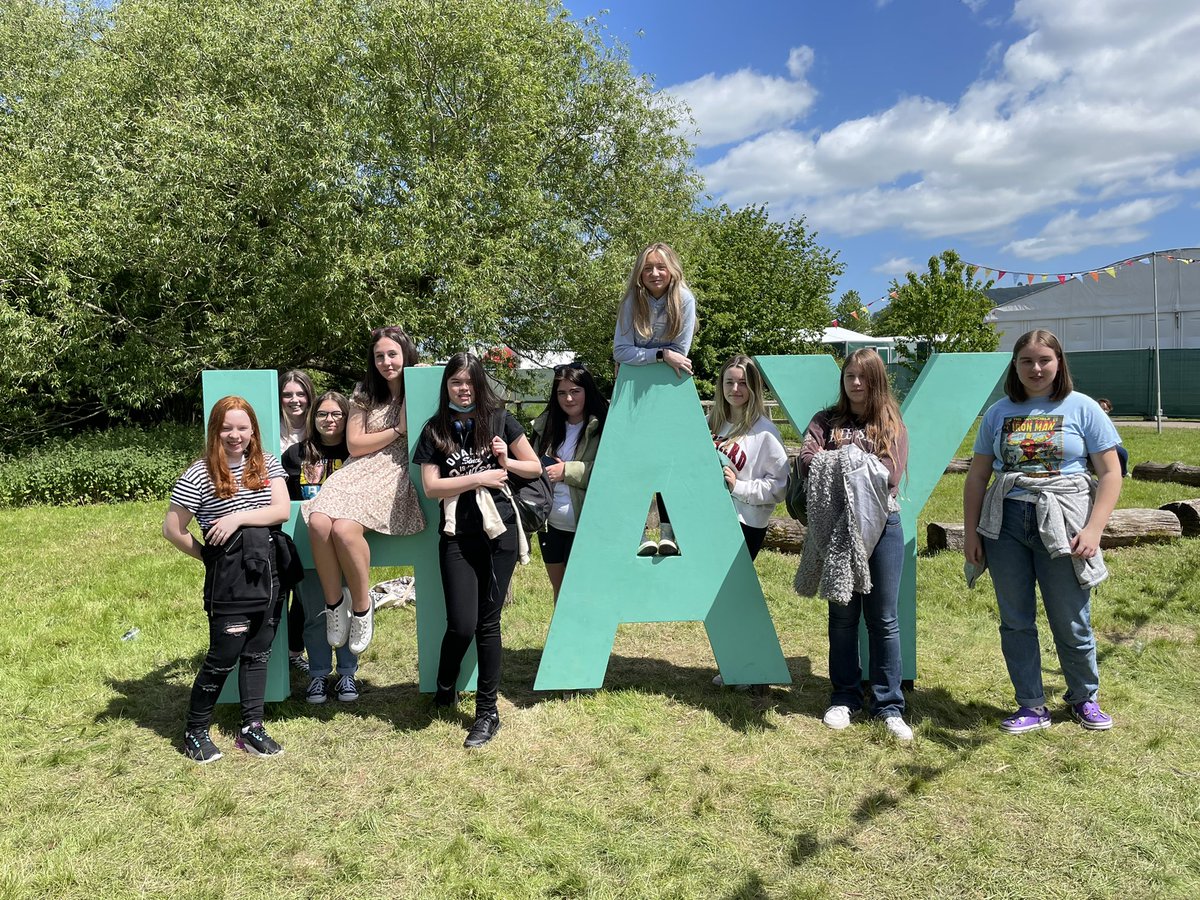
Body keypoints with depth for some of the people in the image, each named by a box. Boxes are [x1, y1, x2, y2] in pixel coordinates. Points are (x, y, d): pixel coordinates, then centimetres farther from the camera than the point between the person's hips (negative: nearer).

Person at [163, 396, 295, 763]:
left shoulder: (268, 465, 5)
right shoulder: (199, 474, -7)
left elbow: (282, 510, -6)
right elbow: (172, 529, -4)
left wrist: (239, 517, -16)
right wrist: (208, 554, 1)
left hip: (268, 570, 5)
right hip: (228, 577, -4)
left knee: (258, 653, 12)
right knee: (224, 656, 2)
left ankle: (251, 728, 23)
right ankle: (195, 732, 20)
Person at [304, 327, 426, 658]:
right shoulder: (365, 395, 17)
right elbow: (354, 445, 8)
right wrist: (397, 431, 0)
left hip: (396, 475, -4)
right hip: (359, 471, 4)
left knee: (344, 528, -32)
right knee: (319, 522, -29)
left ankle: (362, 607, -12)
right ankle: (335, 603, -10)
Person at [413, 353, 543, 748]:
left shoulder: (499, 420, 6)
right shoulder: (435, 431, 6)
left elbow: (536, 467, 9)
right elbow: (431, 487, -3)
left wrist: (506, 461, -10)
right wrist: (479, 477, -10)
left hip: (499, 531, 0)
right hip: (457, 535, 0)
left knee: (487, 622, 4)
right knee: (461, 623, -7)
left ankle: (487, 711, 18)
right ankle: (444, 690, 25)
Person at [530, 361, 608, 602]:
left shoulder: (602, 427, -9)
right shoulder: (546, 425, 10)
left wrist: (568, 470, -17)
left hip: (585, 526, -6)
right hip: (550, 524, 6)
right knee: (559, 591, 18)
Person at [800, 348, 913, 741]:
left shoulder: (892, 423, 8)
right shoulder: (826, 421, 10)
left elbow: (891, 474, -8)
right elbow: (806, 463, -8)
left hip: (882, 523, -1)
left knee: (883, 617, 3)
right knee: (842, 613, 8)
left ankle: (889, 705, 13)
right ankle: (844, 698, 20)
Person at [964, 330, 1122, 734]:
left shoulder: (1082, 408, 1)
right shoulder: (999, 412, 7)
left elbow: (1110, 474, -1)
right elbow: (977, 477, 9)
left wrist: (1093, 528, -11)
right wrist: (971, 532, 3)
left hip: (1061, 524, -2)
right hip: (1005, 523, 3)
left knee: (1071, 623, 6)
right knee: (1015, 622, 8)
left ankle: (1084, 699, 31)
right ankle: (1032, 707, 23)